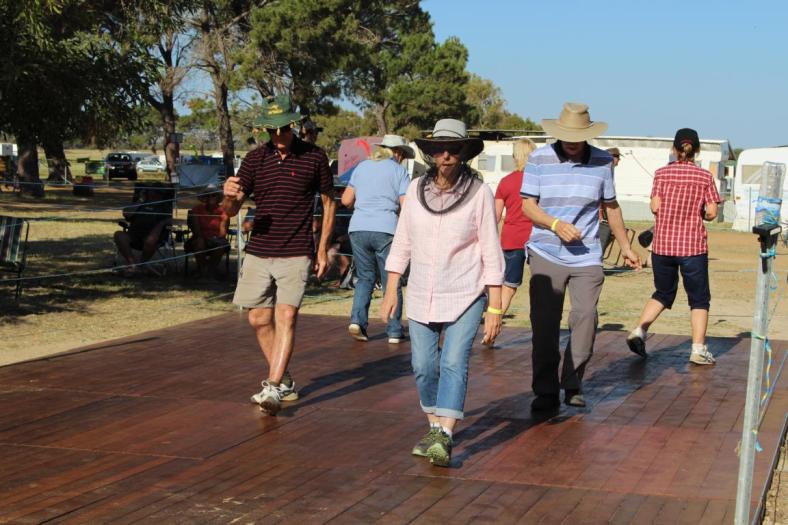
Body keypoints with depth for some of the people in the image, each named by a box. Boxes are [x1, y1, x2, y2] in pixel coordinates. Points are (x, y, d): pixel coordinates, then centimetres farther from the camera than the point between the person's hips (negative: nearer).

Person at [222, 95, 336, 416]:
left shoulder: (314, 157, -2)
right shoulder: (255, 159, 4)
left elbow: (328, 201, 10)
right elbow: (230, 211, 4)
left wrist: (322, 248, 4)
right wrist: (229, 196, -20)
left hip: (295, 254, -4)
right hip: (258, 253, 4)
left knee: (286, 317, -14)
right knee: (259, 319, 7)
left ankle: (273, 389, -18)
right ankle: (284, 380, 25)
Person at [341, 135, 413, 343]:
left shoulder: (362, 167, 14)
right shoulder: (399, 171, 3)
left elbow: (346, 200, 12)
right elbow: (406, 206, -5)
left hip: (358, 228, 3)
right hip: (385, 229, -3)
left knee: (365, 278, 16)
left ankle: (357, 320, -3)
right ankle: (394, 332, 6)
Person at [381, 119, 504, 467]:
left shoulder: (479, 193, -8)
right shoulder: (416, 189, 2)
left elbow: (491, 254, -7)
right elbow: (402, 244, 10)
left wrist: (495, 308, -9)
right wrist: (391, 291, 7)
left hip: (465, 295, -4)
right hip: (421, 295, 4)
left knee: (454, 363, -16)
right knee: (423, 366, 6)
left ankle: (444, 440, -22)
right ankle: (435, 429, 25)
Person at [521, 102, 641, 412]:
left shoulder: (602, 162, 4)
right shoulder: (539, 159, 0)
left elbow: (611, 206, 16)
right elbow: (528, 205, -2)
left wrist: (625, 247, 20)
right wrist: (556, 225, -18)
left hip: (586, 257, 1)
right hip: (545, 255, -1)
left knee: (586, 316, -7)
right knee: (544, 323, -2)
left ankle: (573, 385, 10)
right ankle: (546, 392, 6)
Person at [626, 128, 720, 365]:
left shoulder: (662, 173, 0)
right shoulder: (705, 177, -2)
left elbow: (655, 207, -4)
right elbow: (712, 213, -4)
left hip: (662, 244, 2)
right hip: (693, 245, -2)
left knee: (663, 293, 19)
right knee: (699, 298, 8)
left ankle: (639, 331, 3)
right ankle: (698, 349, 2)